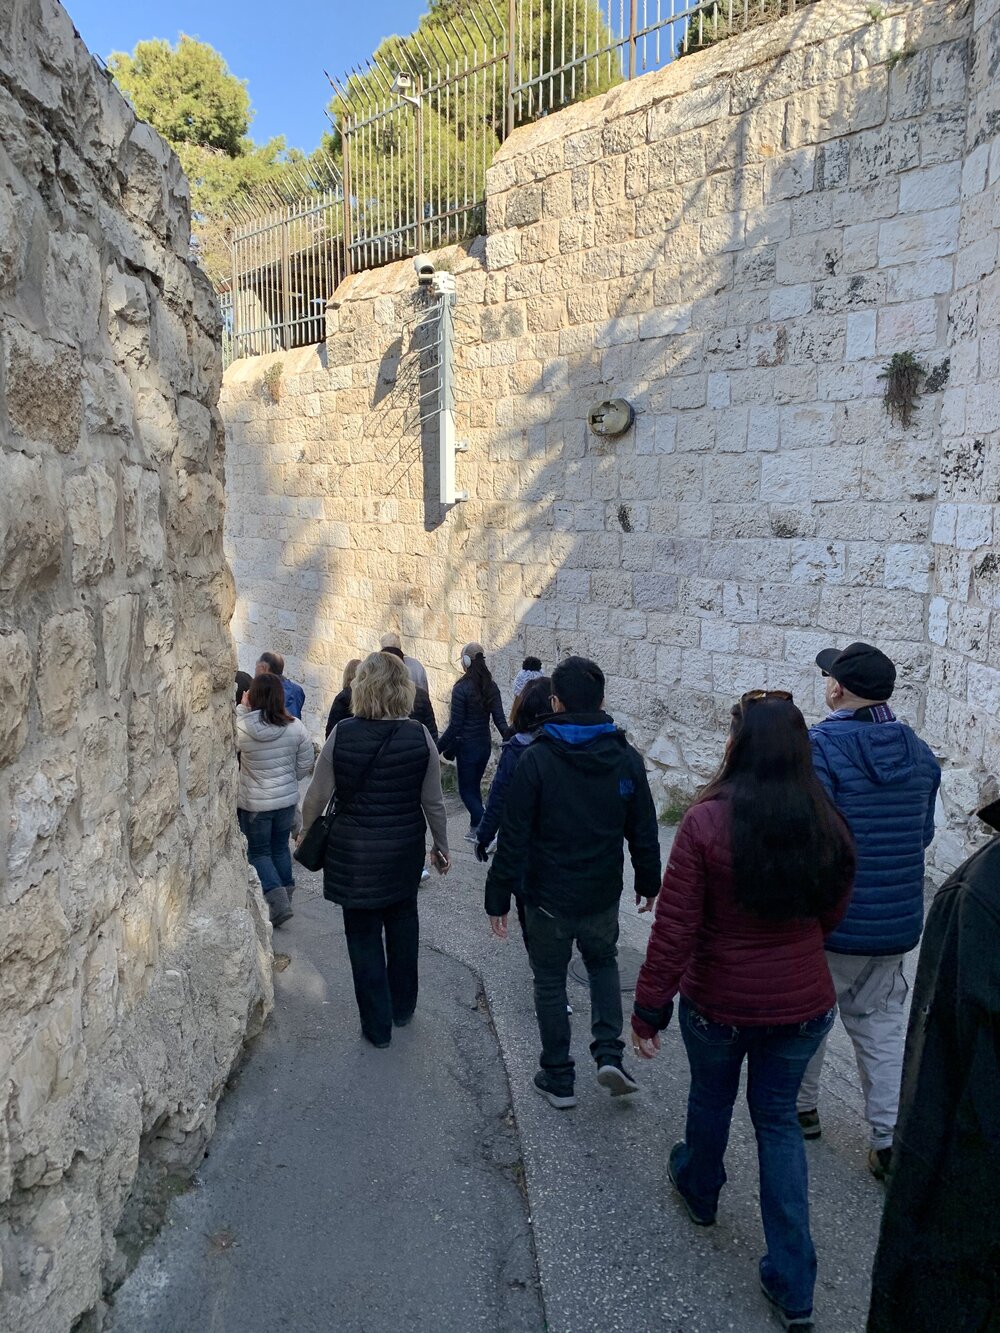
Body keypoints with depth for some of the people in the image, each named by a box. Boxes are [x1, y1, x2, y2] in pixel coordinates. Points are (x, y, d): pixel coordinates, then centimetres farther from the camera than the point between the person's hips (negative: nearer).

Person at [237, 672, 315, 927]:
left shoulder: (242, 730, -20)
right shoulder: (295, 727, -11)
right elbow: (306, 764, -3)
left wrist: (241, 708, 2)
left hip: (254, 803, -3)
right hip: (287, 799, 3)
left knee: (258, 852, 12)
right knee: (280, 848, 21)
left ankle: (277, 900, -1)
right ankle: (285, 894, 29)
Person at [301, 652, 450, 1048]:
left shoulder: (342, 734, -14)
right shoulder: (420, 736, -10)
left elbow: (317, 797, -6)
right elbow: (433, 802, -3)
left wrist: (307, 835, 13)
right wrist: (441, 847, 11)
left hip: (354, 852, -2)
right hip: (405, 850, 2)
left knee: (364, 935, 12)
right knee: (402, 926, 22)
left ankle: (377, 1025, 23)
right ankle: (403, 1007, 38)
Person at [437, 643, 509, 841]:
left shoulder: (461, 688, -18)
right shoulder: (491, 686, 0)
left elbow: (455, 725, -17)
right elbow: (499, 718, -2)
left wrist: (439, 748, -11)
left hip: (467, 747, -6)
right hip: (484, 746, 7)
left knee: (467, 792, 4)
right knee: (475, 788, 20)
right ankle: (475, 830, 27)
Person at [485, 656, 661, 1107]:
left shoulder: (536, 759, -17)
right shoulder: (627, 758, -7)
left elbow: (514, 838, -15)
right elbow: (644, 832, 2)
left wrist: (498, 897, -5)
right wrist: (648, 883, 17)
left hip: (548, 899, -2)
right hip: (603, 896, 3)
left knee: (550, 982, 16)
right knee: (603, 963, 28)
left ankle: (558, 1078, 26)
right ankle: (609, 1053, 14)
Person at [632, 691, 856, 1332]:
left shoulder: (707, 821, -24)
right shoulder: (826, 824, -9)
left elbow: (674, 927, -21)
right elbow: (831, 914, 6)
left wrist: (649, 1010, -10)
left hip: (719, 1002, -2)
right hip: (804, 1003, 3)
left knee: (711, 1098, 25)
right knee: (778, 1117, 20)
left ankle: (700, 1188, 53)